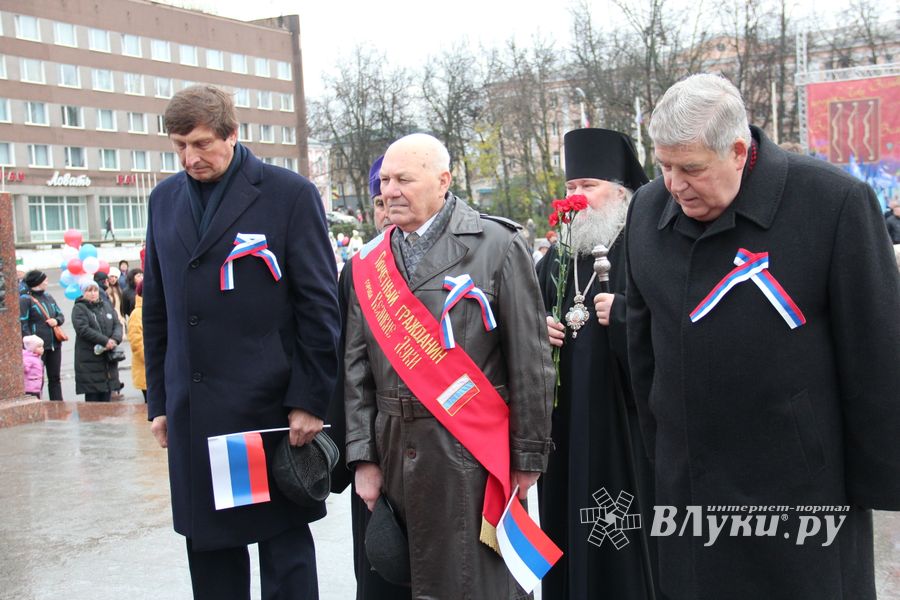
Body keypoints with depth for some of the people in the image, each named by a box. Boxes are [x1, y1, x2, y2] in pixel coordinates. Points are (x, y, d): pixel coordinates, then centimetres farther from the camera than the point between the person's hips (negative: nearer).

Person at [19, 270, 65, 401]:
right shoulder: (25, 299, -8)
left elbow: (60, 315, 19)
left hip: (55, 344, 7)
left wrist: (57, 320, -5)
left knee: (55, 378, 11)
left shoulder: (48, 296, 12)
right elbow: (22, 324, -14)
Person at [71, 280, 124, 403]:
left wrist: (115, 339, -12)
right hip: (90, 359, -5)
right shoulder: (79, 308, -2)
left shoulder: (106, 305, 17)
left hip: (108, 358, 5)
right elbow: (83, 329, -15)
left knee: (106, 396, 7)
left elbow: (117, 324, 10)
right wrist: (105, 341, -19)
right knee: (92, 397, -7)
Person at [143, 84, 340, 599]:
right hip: (191, 415, 5)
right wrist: (159, 400, 13)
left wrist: (310, 400, -10)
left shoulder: (291, 194, -4)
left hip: (270, 410, -4)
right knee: (209, 551, 12)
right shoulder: (165, 199, 11)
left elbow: (320, 305, -6)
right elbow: (157, 309, 15)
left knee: (285, 551, 6)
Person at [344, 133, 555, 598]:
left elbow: (530, 361, -5)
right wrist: (363, 456, 4)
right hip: (394, 453, 5)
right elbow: (357, 368, 9)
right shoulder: (369, 262, 9)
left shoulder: (496, 245, -6)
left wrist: (529, 455, -5)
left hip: (470, 455, -4)